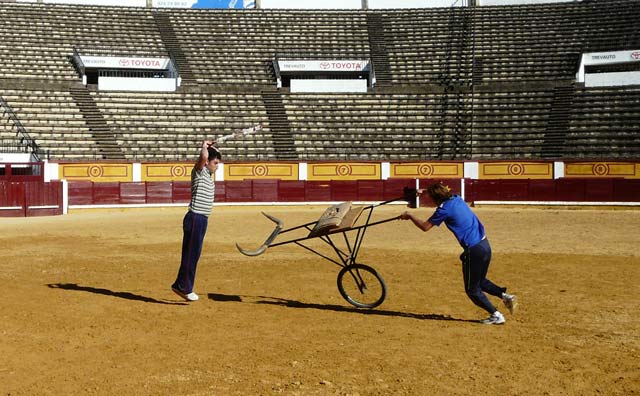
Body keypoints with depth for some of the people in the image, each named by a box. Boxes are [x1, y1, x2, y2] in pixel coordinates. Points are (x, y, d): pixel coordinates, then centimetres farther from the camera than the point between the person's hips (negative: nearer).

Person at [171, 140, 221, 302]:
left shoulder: (208, 174, 16)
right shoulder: (199, 172, -9)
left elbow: (212, 155, 36)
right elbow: (203, 156, -30)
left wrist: (212, 148, 18)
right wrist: (204, 146, -11)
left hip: (202, 220, 9)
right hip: (195, 218, -9)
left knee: (194, 254, 13)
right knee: (190, 254, -4)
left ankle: (180, 285, 20)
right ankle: (184, 288, 2)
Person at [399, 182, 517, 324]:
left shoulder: (444, 209, -13)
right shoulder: (456, 198, 10)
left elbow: (425, 226, -4)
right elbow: (441, 191, 35)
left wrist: (410, 216, 9)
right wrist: (425, 191, 31)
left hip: (474, 250, -8)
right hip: (485, 245, 8)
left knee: (472, 290, 8)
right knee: (480, 281, 27)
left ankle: (496, 315, 7)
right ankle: (505, 296, 11)